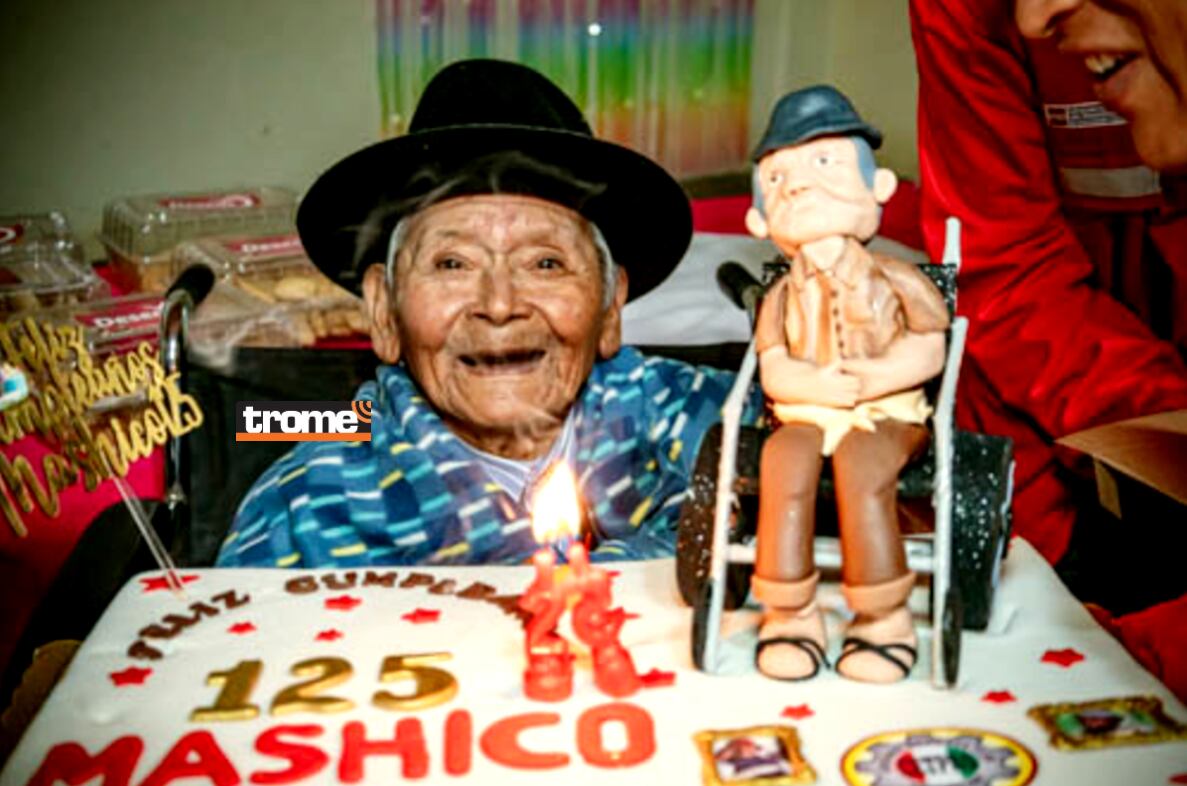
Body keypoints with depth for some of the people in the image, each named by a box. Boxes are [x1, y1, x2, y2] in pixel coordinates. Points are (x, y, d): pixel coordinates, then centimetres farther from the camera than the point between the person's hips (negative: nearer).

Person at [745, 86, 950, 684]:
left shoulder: (891, 279, 4)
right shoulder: (783, 295, 9)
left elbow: (928, 349, -2)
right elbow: (773, 373, 1)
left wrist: (872, 378, -16)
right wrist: (824, 386, -18)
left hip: (886, 415, -2)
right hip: (806, 415, 2)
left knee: (859, 467, -33)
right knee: (783, 461, -30)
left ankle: (884, 619, -18)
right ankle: (790, 614, -21)